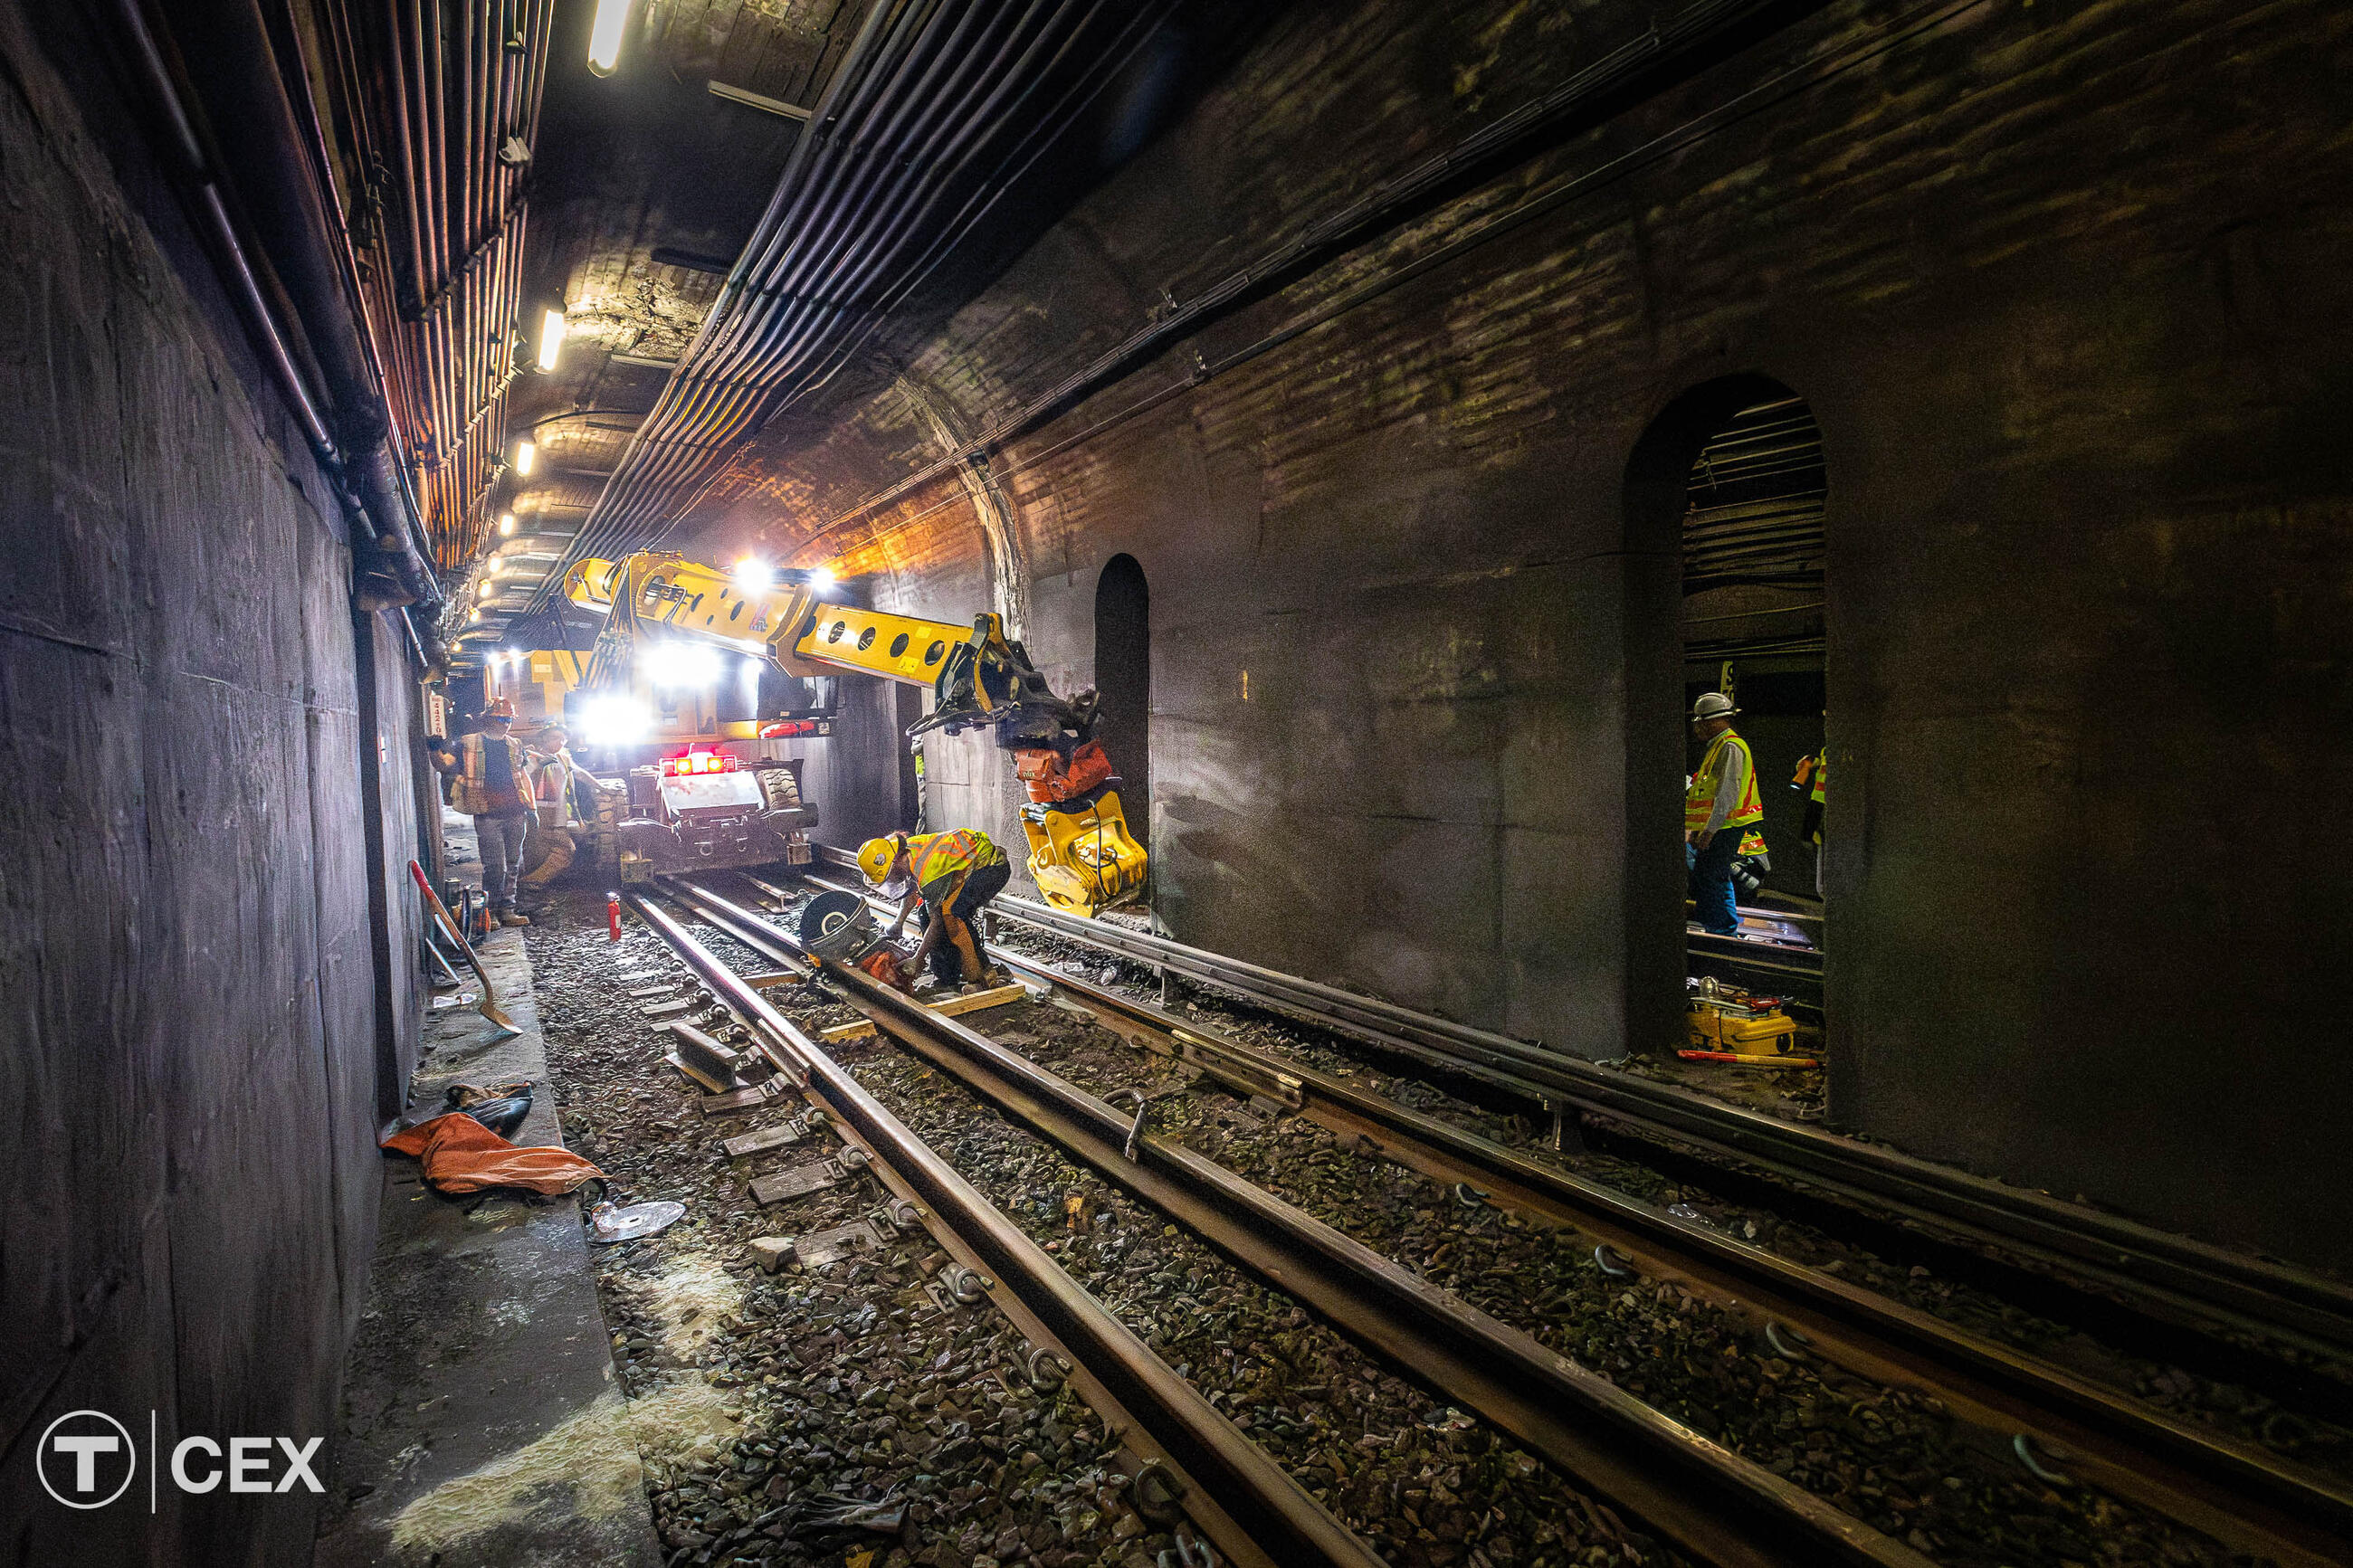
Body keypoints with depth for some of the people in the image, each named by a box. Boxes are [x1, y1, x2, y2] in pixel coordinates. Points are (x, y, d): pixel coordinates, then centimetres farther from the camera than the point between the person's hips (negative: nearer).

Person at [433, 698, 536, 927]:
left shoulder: (515, 745, 17)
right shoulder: (469, 743, 4)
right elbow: (444, 764, -5)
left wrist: (531, 808, 17)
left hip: (515, 814, 5)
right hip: (487, 814, -5)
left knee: (512, 865, 8)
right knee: (495, 866, -8)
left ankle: (507, 911, 16)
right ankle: (490, 912, 5)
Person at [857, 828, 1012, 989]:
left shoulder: (927, 872, -32)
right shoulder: (907, 848, -5)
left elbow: (937, 922, -23)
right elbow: (913, 891, 16)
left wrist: (917, 961, -14)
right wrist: (898, 923, 11)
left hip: (994, 867, -10)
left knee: (951, 911, -28)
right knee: (927, 913, 3)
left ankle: (976, 975, -17)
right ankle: (946, 976, 10)